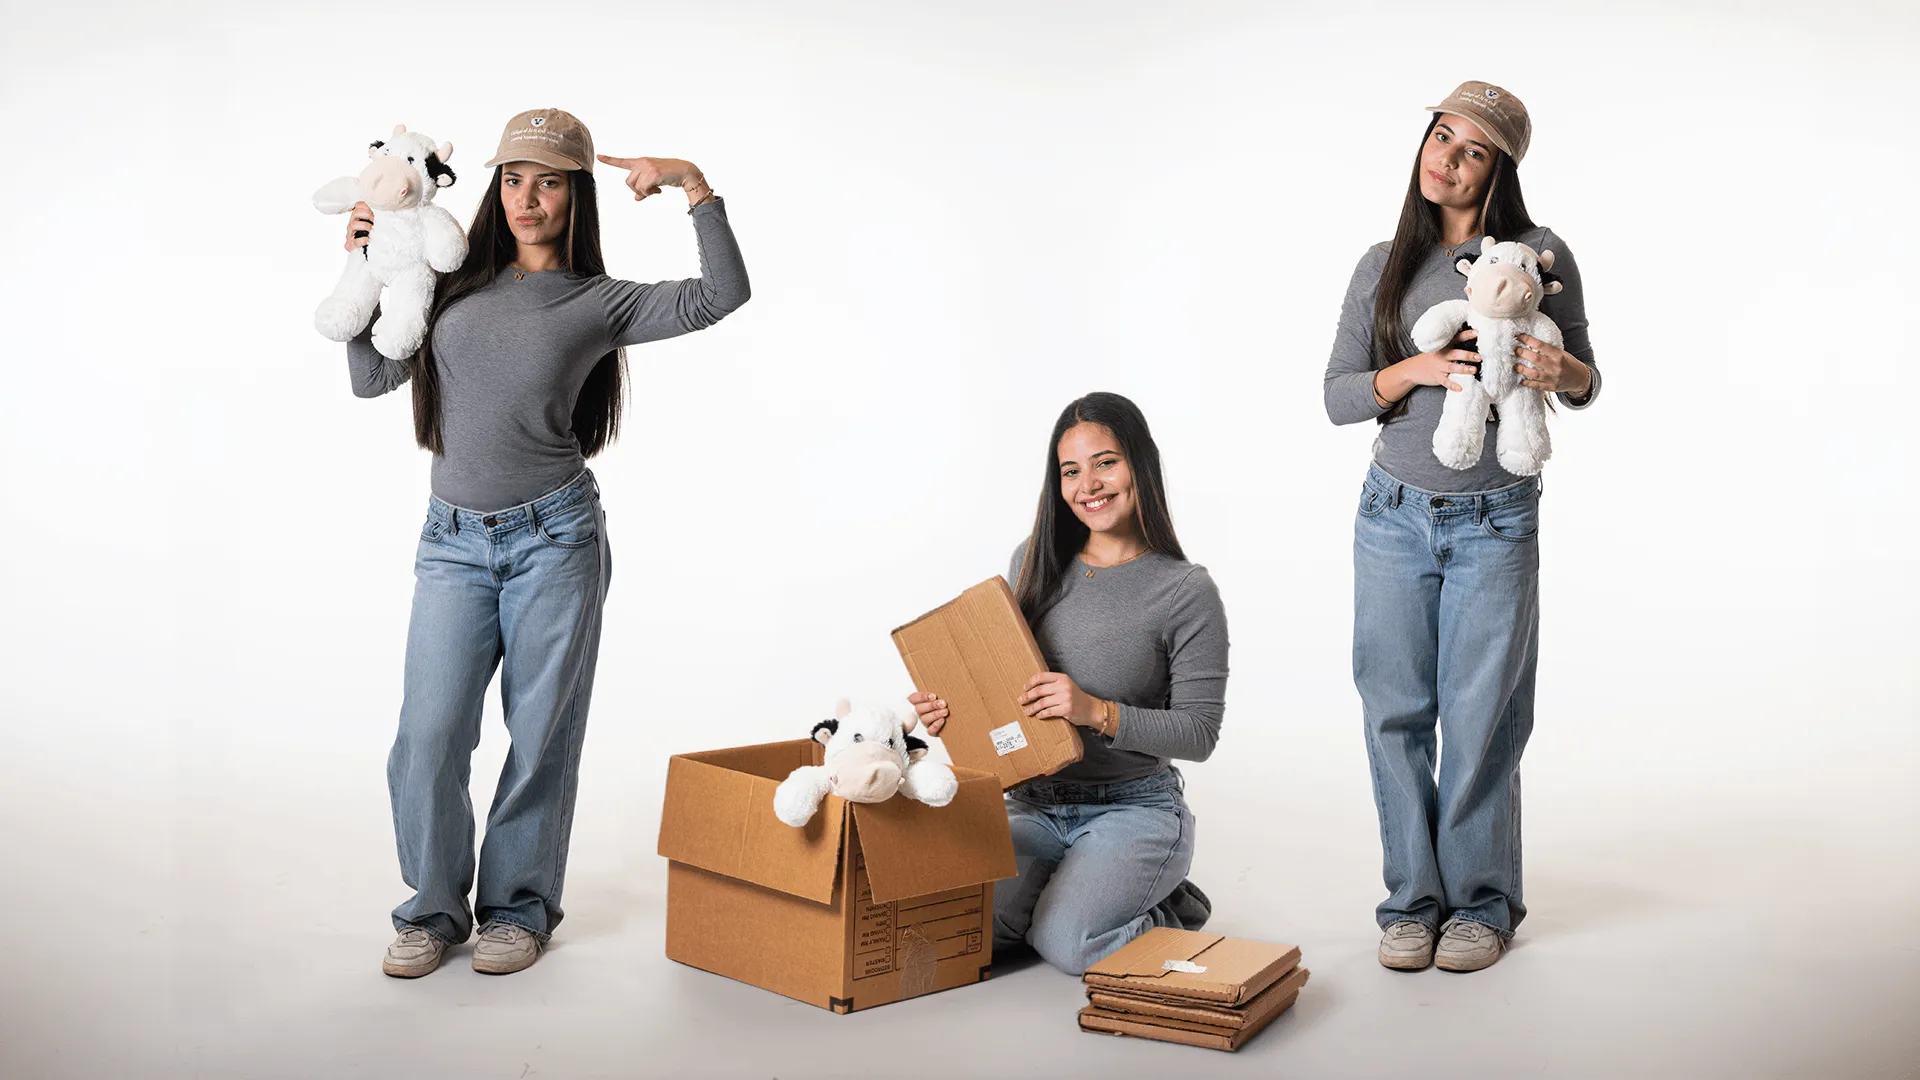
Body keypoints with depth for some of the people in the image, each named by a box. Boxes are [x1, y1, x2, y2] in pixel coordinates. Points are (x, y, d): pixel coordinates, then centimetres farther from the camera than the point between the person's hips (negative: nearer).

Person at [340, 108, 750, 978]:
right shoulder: (453, 283, 10)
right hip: (454, 540, 2)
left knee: (540, 734, 5)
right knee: (429, 734, -2)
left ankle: (518, 905, 22)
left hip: (554, 537, -2)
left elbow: (722, 295, -8)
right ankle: (435, 905, 18)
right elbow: (370, 378, 13)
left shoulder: (599, 303, 3)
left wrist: (694, 186, -11)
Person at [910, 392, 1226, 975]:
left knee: (1064, 943, -25)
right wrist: (954, 707, -8)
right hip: (1034, 805, 4)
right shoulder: (1033, 562, 3)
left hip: (1134, 810, -4)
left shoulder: (1187, 591, -10)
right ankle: (1069, 888, 11)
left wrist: (1098, 711, -25)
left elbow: (1199, 733, -12)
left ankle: (1169, 912, 8)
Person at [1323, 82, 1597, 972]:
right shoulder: (1383, 266, 6)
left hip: (1496, 522, -2)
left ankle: (1482, 903, 19)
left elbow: (1586, 387, 7)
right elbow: (1337, 396, 2)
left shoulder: (1540, 255, 0)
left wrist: (1559, 371, -16)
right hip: (1395, 514, 2)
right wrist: (1415, 370, -16)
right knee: (1396, 710, 4)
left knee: (1480, 717, 2)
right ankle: (1413, 898, 18)